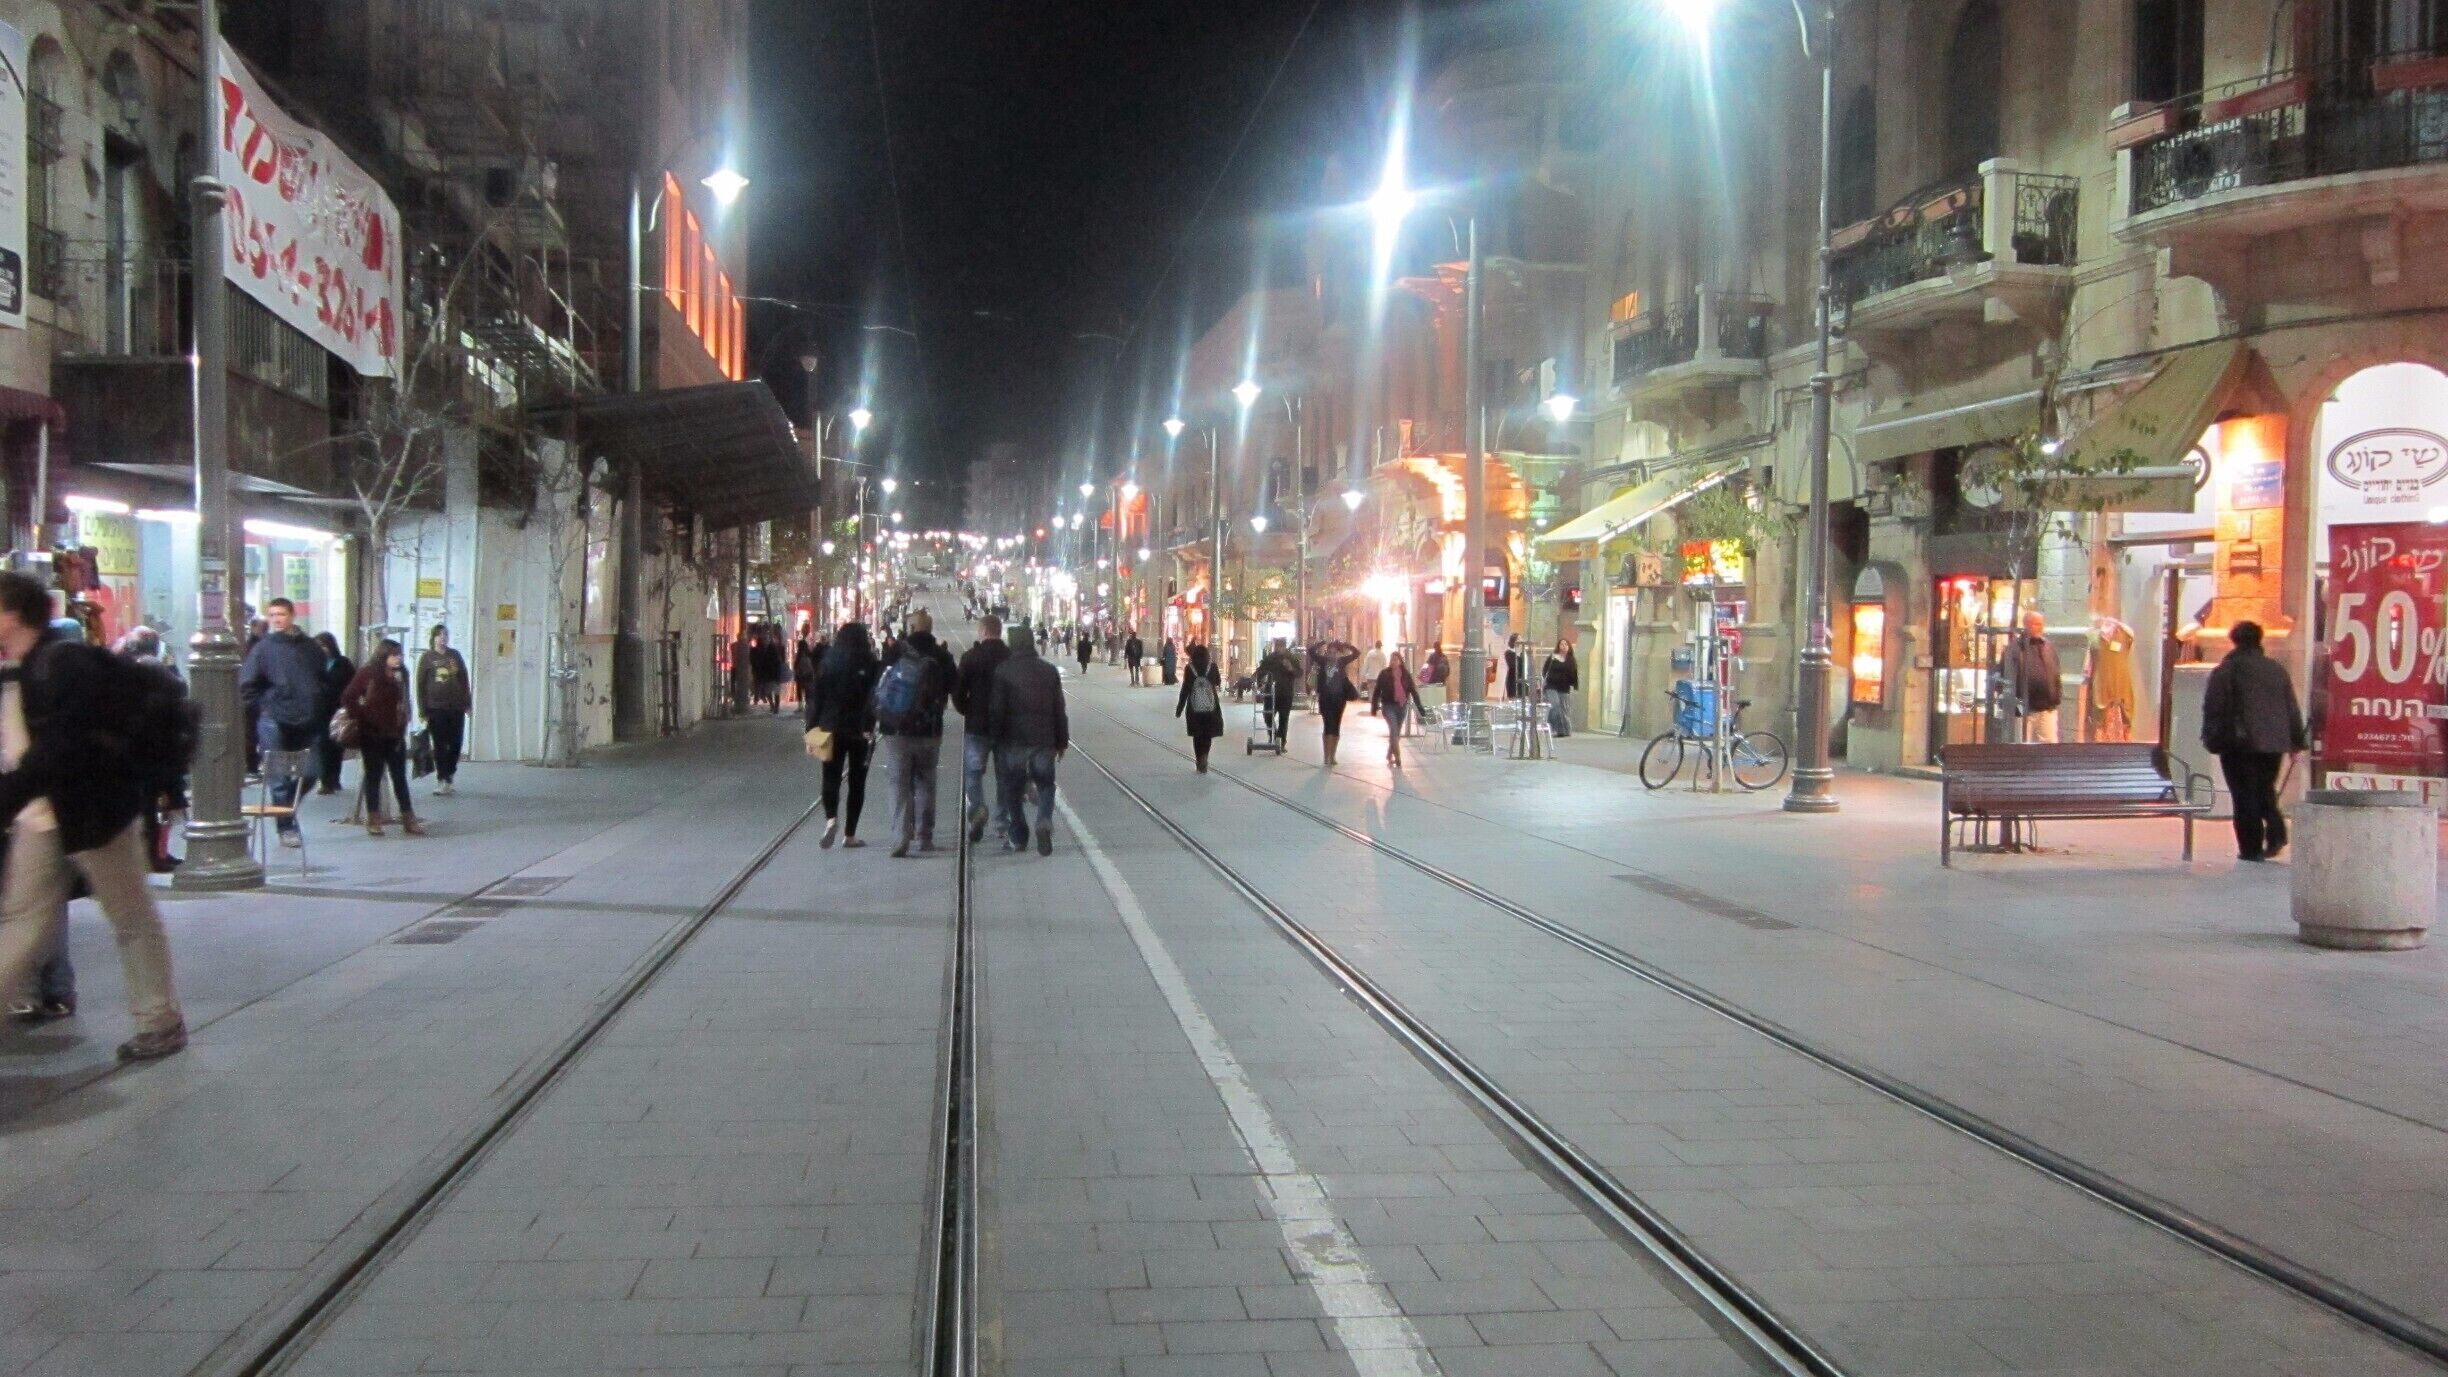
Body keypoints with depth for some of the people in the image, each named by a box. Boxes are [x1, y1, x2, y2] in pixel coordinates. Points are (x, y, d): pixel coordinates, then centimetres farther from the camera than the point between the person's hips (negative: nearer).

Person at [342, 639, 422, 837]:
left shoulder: (400, 675, 5)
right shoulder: (368, 673, -8)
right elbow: (348, 698, -8)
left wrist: (403, 729, 4)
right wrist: (360, 718, -7)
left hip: (395, 735, 4)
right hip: (372, 735, -4)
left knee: (400, 777, 7)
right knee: (373, 777, 5)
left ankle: (409, 820, 10)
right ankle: (374, 821, 11)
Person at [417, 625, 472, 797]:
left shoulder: (455, 655, 11)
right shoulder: (427, 658, 2)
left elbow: (464, 680, 14)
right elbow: (420, 684, 0)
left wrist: (468, 703, 9)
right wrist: (422, 709, -4)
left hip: (456, 707, 3)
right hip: (436, 707, -3)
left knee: (456, 743, 5)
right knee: (440, 745, -2)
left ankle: (450, 774, 22)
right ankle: (442, 778, 3)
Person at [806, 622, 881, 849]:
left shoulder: (828, 663, 1)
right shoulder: (871, 665, -4)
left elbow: (816, 699, 1)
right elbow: (875, 699, -12)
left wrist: (811, 729, 4)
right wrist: (870, 728, -11)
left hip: (831, 730, 1)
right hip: (860, 731, -1)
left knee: (831, 778, 7)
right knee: (857, 782, 8)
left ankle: (831, 818, -21)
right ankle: (849, 835, 8)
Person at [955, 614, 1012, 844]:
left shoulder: (971, 656, -8)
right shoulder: (1013, 657, -3)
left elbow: (958, 691, -6)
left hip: (977, 724, -2)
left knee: (973, 772, 6)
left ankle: (978, 807, -20)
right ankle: (1003, 823, 16)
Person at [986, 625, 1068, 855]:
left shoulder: (1003, 671, -4)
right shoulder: (1049, 671, 6)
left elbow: (996, 709, -8)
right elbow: (1059, 710, 7)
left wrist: (995, 737, 0)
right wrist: (1062, 741, 13)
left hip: (1013, 741, -2)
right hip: (1044, 740, 2)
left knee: (1013, 789, 9)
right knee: (1046, 784, 12)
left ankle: (1017, 837, 12)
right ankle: (1045, 821, -14)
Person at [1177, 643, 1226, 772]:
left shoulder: (1190, 668, -6)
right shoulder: (1212, 667, -4)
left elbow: (1185, 689, -7)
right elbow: (1218, 682, 12)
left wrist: (1179, 708, -1)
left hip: (1195, 708, 0)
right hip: (1210, 707, 0)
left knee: (1197, 735, 11)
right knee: (1208, 735, 7)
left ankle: (1200, 763, 12)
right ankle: (1204, 757, -16)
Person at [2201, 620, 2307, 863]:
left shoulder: (2226, 670, -5)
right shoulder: (2278, 670, 10)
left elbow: (2213, 708, -7)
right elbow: (2292, 709, 13)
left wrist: (2212, 739, 0)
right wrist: (2297, 740, 18)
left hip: (2240, 744, -5)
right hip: (2274, 743, 5)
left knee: (2246, 796, -1)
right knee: (2265, 790, 18)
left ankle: (2251, 848, -3)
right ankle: (2276, 830, -4)